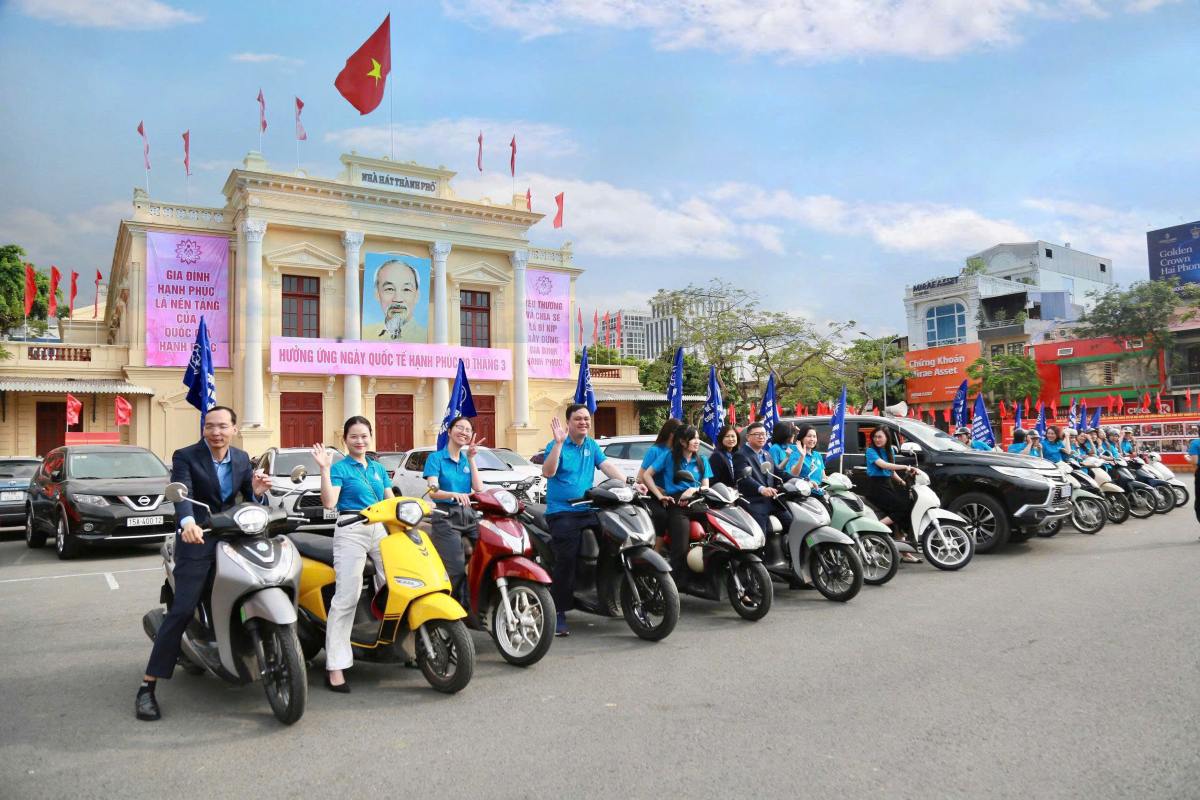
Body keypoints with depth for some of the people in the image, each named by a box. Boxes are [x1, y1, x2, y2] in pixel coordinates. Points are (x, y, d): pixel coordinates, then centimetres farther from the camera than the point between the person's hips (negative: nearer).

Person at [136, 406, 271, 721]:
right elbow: (181, 495, -22)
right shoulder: (185, 457, -6)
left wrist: (258, 493, -15)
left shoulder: (242, 459, 9)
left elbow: (250, 501, 9)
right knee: (181, 612, -10)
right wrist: (188, 523, -42)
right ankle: (147, 687, -3)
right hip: (197, 541, -5)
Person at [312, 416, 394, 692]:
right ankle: (335, 667, -8)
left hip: (380, 529, 5)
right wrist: (324, 469, -15)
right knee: (346, 599, -10)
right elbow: (329, 502, -10)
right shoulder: (339, 468, 4)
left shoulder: (379, 468, 20)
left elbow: (391, 501, 19)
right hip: (351, 531, -5)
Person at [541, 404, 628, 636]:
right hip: (562, 512, -6)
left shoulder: (592, 445, 15)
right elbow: (547, 472, -19)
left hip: (587, 511, 6)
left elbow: (607, 466, 4)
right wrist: (559, 442, -27)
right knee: (566, 561, -15)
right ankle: (558, 614, -5)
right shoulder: (557, 445, -4)